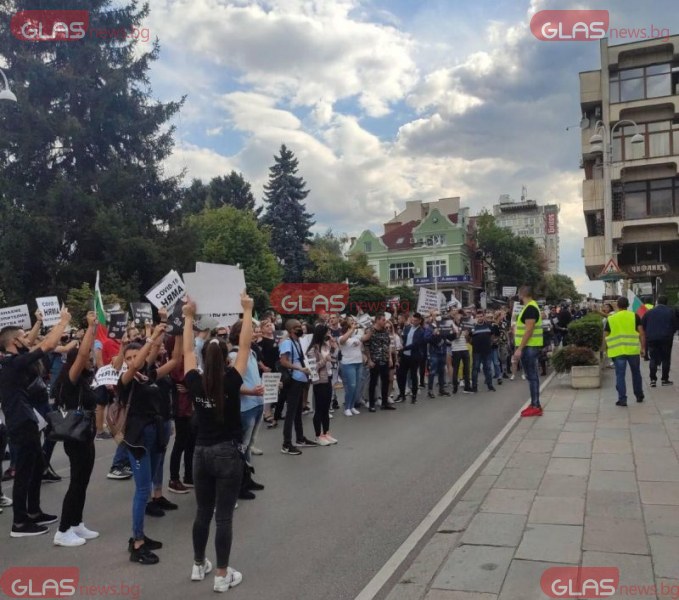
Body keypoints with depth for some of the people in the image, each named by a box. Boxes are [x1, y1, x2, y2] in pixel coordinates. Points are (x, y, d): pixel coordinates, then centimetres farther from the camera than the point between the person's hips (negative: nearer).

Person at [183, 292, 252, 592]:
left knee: (203, 512, 18)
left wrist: (189, 317, 12)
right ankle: (222, 575, 10)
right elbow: (245, 346, -12)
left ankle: (198, 566, 31)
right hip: (228, 454, -4)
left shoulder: (195, 382, -6)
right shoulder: (231, 381, -15)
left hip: (201, 453, 4)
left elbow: (187, 351, 6)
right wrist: (247, 311, -6)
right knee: (224, 516, 2)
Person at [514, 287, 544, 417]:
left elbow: (529, 330, -22)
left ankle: (536, 406, -5)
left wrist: (519, 348, -23)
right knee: (532, 376, 13)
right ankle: (535, 404, 19)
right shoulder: (531, 307, 16)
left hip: (529, 347, -10)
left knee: (532, 376, -7)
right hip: (530, 347, 10)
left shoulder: (530, 308, -16)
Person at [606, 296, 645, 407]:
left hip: (617, 351, -1)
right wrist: (643, 347, 2)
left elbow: (605, 336, 5)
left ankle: (622, 399, -2)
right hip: (633, 350, 1)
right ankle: (639, 396, 29)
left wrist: (608, 349, 18)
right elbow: (641, 333, -3)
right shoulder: (634, 316, 2)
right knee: (636, 373, 18)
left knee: (620, 375, 3)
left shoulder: (610, 319, 3)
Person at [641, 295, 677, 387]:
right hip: (666, 339, -2)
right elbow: (675, 326, 0)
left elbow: (642, 325, 4)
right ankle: (664, 379, 9)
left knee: (653, 359, 6)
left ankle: (653, 380, 1)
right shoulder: (670, 312, -2)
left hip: (652, 339, 2)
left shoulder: (649, 312, 4)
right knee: (666, 359, 7)